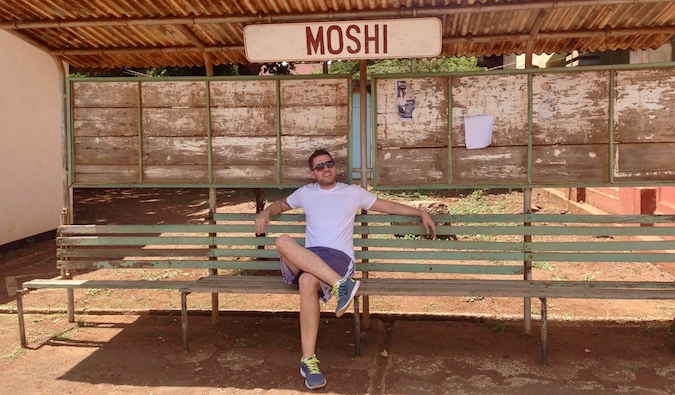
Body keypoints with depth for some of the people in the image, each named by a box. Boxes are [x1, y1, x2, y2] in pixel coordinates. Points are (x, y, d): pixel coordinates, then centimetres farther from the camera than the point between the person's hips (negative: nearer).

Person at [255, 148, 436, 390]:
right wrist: (265, 213, 13)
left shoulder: (353, 192, 15)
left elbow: (388, 206, 20)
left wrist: (421, 213, 14)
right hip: (307, 259, 3)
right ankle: (339, 284, -41)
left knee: (308, 282, -37)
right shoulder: (305, 193, 21)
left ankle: (308, 360, -31)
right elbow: (281, 204, 36)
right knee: (283, 242, -33)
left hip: (338, 258, -2)